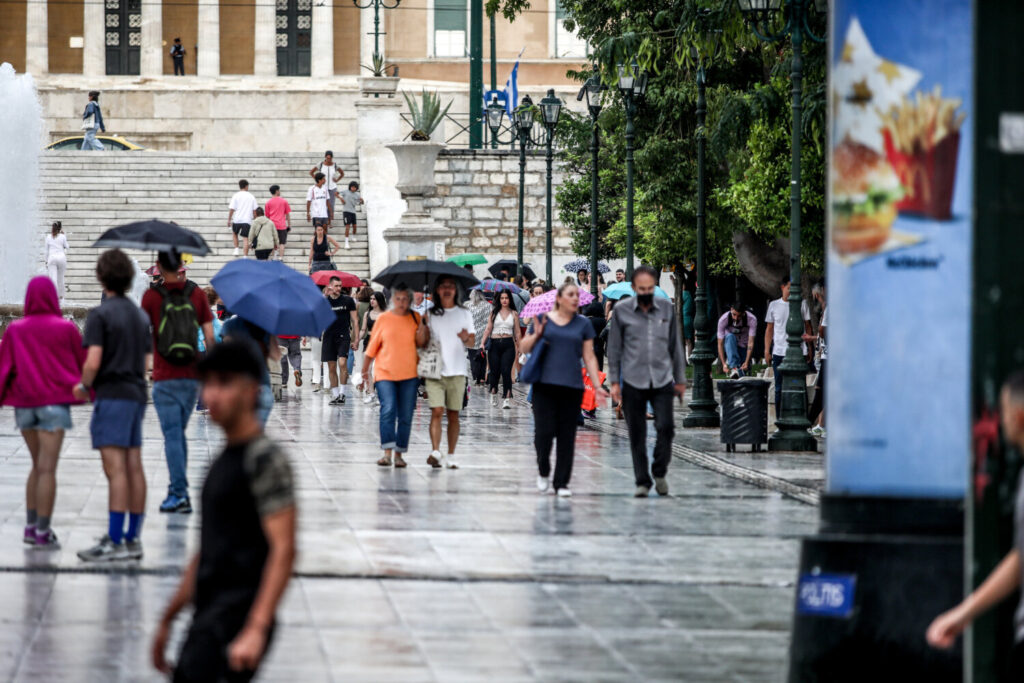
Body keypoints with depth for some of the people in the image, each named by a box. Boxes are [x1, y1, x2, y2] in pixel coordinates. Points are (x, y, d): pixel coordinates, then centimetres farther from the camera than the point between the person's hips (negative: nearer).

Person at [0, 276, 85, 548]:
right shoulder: (66, 329, -2)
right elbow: (82, 363, 6)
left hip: (24, 403, 3)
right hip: (54, 401, -3)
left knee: (38, 465, 17)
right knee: (47, 468, -5)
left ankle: (31, 526, 14)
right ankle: (42, 531, -7)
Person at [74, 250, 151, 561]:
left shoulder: (100, 314, -10)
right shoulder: (140, 315, 13)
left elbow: (93, 362, -17)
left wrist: (83, 386, 0)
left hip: (112, 395, -8)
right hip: (137, 394, 8)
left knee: (115, 469, -11)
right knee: (134, 468, 8)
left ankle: (114, 541, -14)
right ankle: (133, 538, 11)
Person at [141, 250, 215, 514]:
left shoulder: (152, 296, -5)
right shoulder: (196, 294, 3)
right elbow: (210, 338, 3)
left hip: (165, 377, -3)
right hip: (192, 375, 3)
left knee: (172, 435, -3)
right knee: (179, 433, 17)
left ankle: (180, 493, -8)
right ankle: (177, 488, 21)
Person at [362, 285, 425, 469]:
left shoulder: (415, 318, 7)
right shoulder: (383, 319, 3)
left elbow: (421, 344, 2)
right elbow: (373, 346, 8)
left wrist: (422, 327, -14)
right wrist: (365, 369, 10)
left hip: (409, 374, 2)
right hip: (385, 372, -2)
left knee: (405, 416, 3)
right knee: (388, 410, -16)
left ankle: (399, 454, 12)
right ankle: (387, 452, -18)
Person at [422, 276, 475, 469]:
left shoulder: (464, 314, 9)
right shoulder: (431, 314, 7)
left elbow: (471, 342, 6)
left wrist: (466, 339, -17)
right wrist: (423, 324, -14)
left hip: (457, 371, 1)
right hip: (435, 371, -1)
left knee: (453, 415, 5)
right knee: (437, 411, -13)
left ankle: (450, 456, 11)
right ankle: (435, 452, -20)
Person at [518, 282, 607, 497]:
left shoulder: (583, 324, 9)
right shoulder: (544, 320, 6)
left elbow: (589, 357, 8)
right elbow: (524, 348, 11)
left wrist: (597, 386, 0)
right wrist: (537, 335, -9)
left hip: (572, 386, 1)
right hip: (545, 383, -1)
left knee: (567, 436, 1)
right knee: (544, 431, -8)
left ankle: (561, 483, 9)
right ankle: (543, 471, 18)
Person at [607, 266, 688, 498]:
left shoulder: (667, 309, 8)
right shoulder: (621, 312, 3)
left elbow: (676, 346, 14)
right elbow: (615, 348, 7)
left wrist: (680, 379, 13)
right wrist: (614, 381, 2)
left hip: (662, 381, 1)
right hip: (633, 382, -1)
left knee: (665, 427, -11)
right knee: (637, 435, 2)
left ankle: (660, 473, 9)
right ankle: (642, 481, 11)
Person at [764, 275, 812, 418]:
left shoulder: (802, 304, 6)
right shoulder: (774, 305, 8)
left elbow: (808, 326, 10)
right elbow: (769, 329, 12)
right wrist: (767, 351, 7)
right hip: (779, 353, 1)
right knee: (779, 389, 4)